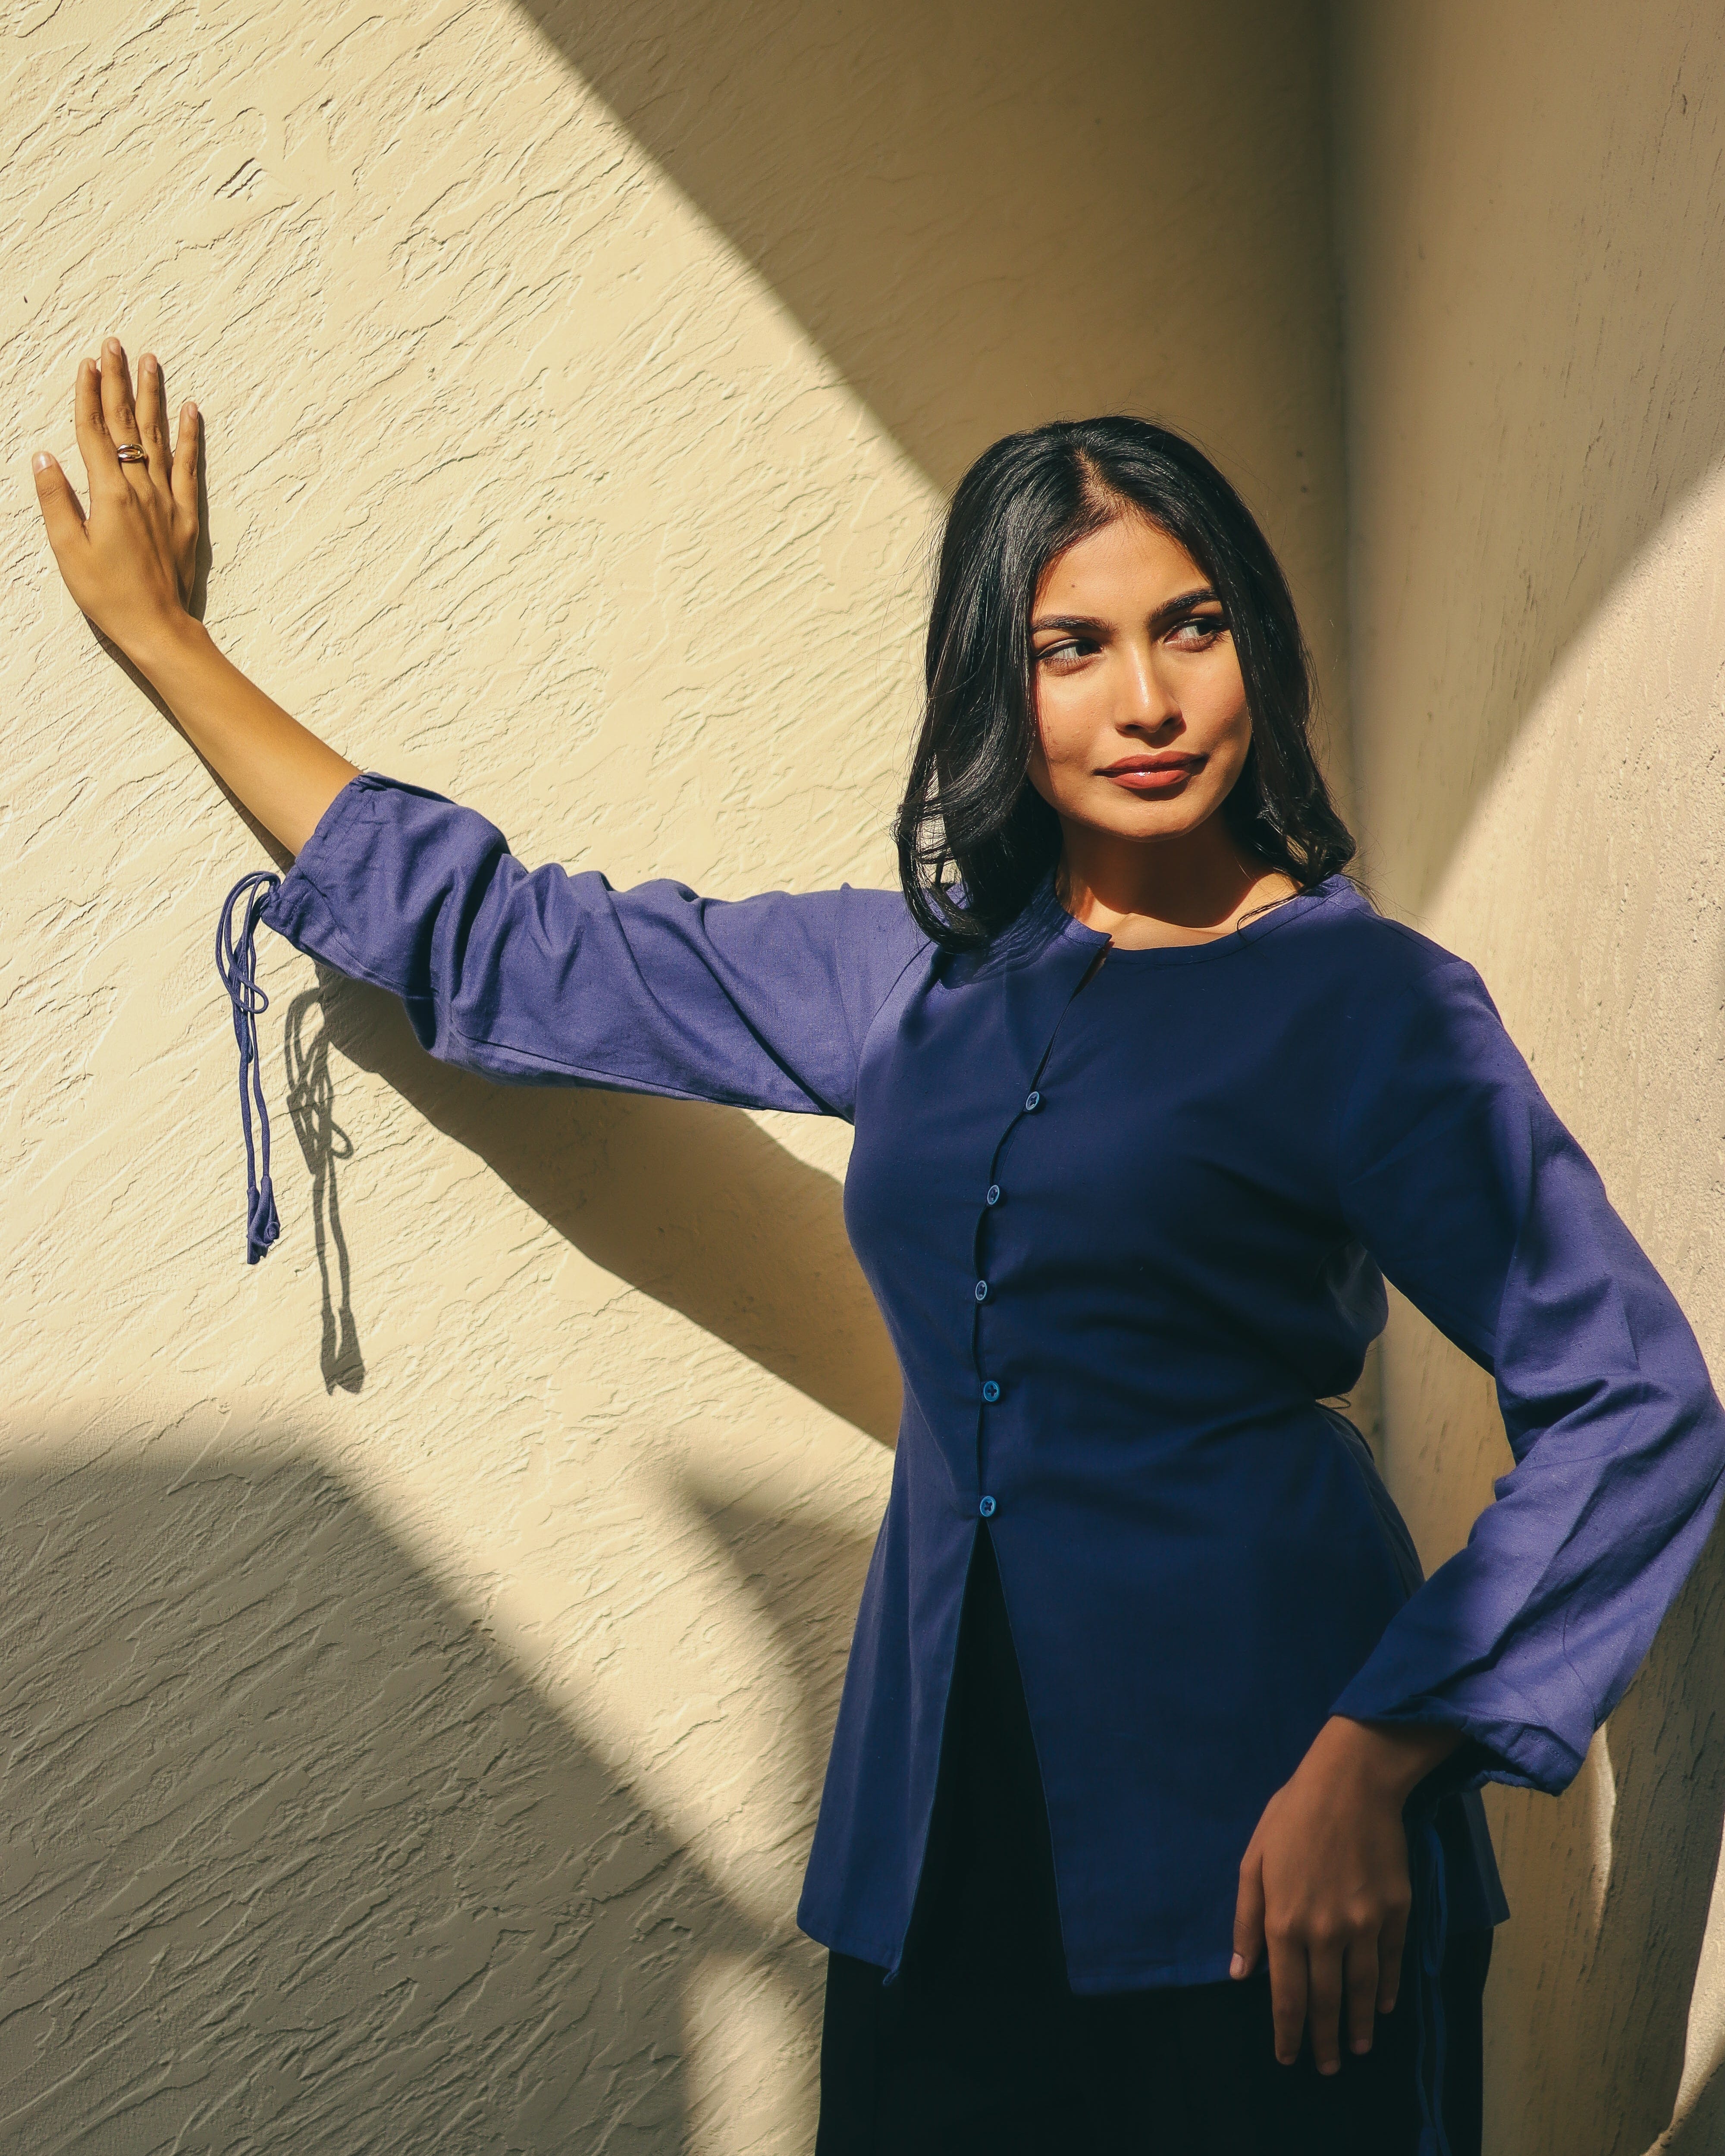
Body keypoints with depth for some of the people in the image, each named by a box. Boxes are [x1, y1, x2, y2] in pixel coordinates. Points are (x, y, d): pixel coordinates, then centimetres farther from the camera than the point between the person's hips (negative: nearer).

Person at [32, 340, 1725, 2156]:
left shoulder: (1368, 1002, -4)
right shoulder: (923, 974, 9)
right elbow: (502, 951, 17)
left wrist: (1373, 1769, -15)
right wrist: (160, 637, 21)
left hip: (1244, 1849, -4)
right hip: (950, 1827, 5)